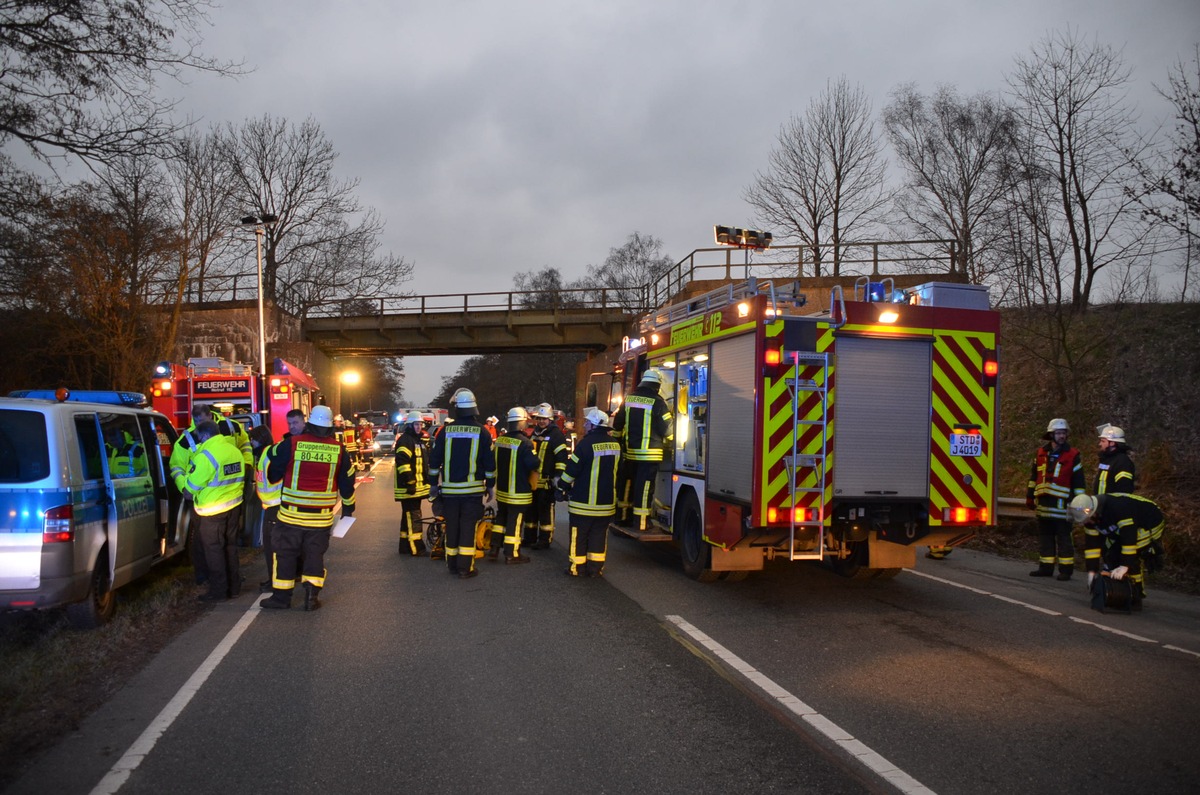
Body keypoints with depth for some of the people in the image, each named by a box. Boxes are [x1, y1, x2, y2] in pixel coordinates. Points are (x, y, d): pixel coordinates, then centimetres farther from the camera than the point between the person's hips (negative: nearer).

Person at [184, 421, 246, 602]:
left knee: (213, 549, 3)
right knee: (230, 546, 16)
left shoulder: (206, 455, -18)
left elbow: (193, 484, -11)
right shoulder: (234, 451, 6)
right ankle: (234, 586, 23)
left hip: (212, 509, -7)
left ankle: (218, 589, 8)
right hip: (234, 505, 7)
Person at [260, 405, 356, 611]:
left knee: (285, 553, 10)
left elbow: (271, 466, 4)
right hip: (321, 516, 2)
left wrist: (272, 482, 26)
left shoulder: (292, 444, -8)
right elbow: (347, 481, 8)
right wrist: (348, 507, 22)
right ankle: (312, 596, 7)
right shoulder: (339, 449, -1)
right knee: (315, 554, 12)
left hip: (292, 513, -2)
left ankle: (281, 596, 15)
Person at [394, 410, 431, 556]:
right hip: (408, 487, -10)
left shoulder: (420, 441, 19)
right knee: (413, 517, -9)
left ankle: (405, 545, 22)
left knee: (409, 516, 15)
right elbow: (403, 463, -23)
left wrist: (428, 482, 25)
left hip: (418, 486, 10)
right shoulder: (404, 440, -13)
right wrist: (409, 482, -26)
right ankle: (415, 548, -8)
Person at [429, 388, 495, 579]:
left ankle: (452, 564, 20)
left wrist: (434, 483, 13)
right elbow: (490, 463, -1)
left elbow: (434, 460, 3)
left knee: (452, 526, 11)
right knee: (468, 527, 1)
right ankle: (465, 567, 0)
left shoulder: (446, 431, 0)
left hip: (449, 489, 2)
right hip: (473, 489, -2)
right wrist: (490, 485, 9)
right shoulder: (481, 432, -4)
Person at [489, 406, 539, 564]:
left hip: (501, 489, 7)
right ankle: (512, 554, 8)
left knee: (501, 517, 19)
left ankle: (494, 549, 22)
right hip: (518, 491, -7)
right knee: (515, 521, 2)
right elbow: (533, 464, -23)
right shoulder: (524, 442, -21)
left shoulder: (500, 439, 3)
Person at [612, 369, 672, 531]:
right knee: (645, 485, -3)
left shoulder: (628, 399, 6)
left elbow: (617, 424, 13)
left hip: (630, 450, 6)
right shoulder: (657, 401, -11)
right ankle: (642, 521, -1)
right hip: (649, 452, -5)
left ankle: (623, 515, 24)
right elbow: (666, 427, -7)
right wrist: (668, 439, 13)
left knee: (627, 482, 15)